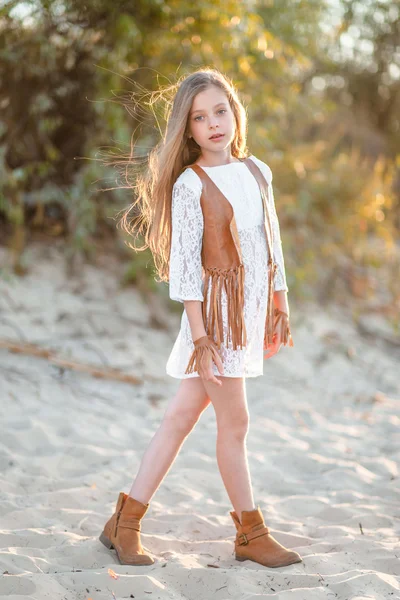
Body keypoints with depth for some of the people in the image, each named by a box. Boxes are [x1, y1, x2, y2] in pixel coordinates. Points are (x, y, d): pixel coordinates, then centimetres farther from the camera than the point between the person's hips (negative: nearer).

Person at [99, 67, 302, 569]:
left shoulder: (258, 171, 9)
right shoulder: (190, 184, -10)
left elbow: (271, 242, 16)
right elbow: (185, 264, -13)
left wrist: (282, 306, 16)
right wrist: (200, 334, -17)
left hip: (249, 310, 6)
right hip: (216, 311, -6)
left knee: (182, 415, 9)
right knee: (234, 421, 2)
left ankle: (126, 521, 17)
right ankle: (251, 534, 16)